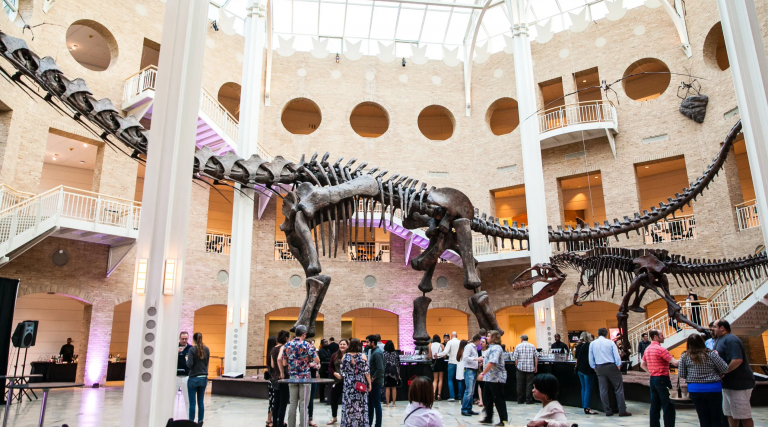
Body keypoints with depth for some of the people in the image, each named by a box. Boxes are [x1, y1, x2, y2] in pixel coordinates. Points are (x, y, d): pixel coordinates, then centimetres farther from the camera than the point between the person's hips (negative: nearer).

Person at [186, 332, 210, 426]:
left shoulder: (192, 349, -12)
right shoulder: (206, 349, 4)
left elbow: (189, 365, -16)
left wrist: (187, 359, 2)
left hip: (193, 378, -5)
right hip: (204, 378, 5)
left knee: (192, 403, 1)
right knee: (200, 402, 11)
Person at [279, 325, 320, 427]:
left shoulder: (287, 345, 3)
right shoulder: (307, 345, -9)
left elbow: (284, 363, 6)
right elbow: (317, 360, -10)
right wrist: (310, 363, 10)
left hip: (292, 378, 4)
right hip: (305, 377, -4)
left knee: (293, 404, 10)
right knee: (304, 405, 1)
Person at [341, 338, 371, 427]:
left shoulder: (345, 356, -3)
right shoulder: (362, 356, -7)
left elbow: (342, 371, 1)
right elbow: (366, 371, -6)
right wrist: (369, 383, 2)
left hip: (348, 385, 1)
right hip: (360, 385, -1)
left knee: (348, 405, 8)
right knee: (360, 405, 6)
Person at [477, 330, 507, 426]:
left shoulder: (496, 348, -18)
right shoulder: (492, 347, 14)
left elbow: (492, 362, -28)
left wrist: (483, 373, -27)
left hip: (496, 378, -10)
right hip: (489, 378, 10)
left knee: (498, 399, -2)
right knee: (487, 398, 16)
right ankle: (488, 418, 26)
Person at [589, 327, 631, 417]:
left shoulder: (592, 344, 5)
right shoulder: (610, 342, -3)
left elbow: (591, 359, 6)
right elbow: (617, 356, -7)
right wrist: (618, 366, 3)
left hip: (600, 368, 3)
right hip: (611, 366, -3)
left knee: (603, 390, 7)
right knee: (619, 389, 4)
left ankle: (608, 411, 10)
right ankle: (622, 411, 1)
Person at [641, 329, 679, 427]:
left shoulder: (647, 349, 12)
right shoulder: (660, 349, -15)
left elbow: (642, 365, 19)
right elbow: (675, 363, -19)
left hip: (653, 379, 8)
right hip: (662, 380, -8)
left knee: (655, 406, 11)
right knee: (668, 407, -4)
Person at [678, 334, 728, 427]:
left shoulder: (684, 356, -4)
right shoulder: (711, 354, -9)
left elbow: (681, 374, -1)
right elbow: (724, 369, -6)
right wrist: (715, 375, 13)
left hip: (695, 390, 2)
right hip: (713, 389, -2)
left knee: (704, 419, 12)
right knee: (716, 419, 10)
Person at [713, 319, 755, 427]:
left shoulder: (730, 340, -18)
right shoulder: (721, 340, 15)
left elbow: (737, 360, -29)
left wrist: (723, 372, -24)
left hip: (738, 384, -10)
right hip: (729, 384, 10)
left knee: (743, 415, -3)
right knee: (730, 414, 15)